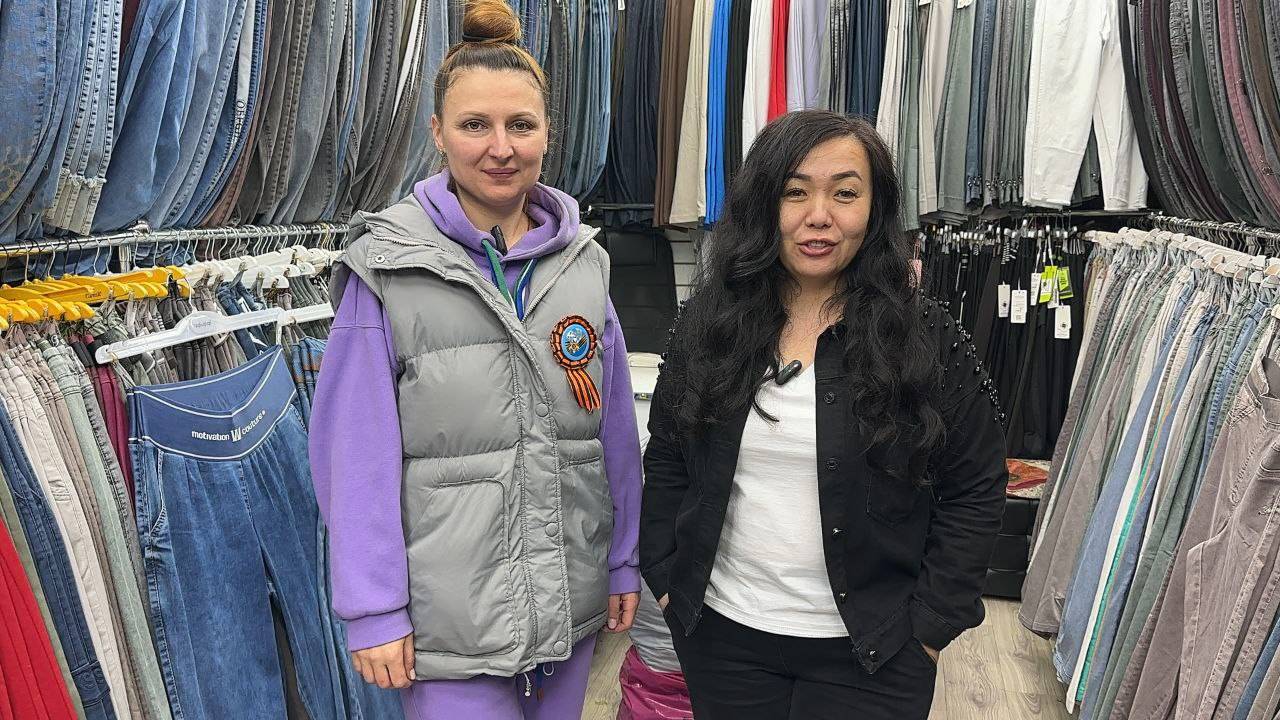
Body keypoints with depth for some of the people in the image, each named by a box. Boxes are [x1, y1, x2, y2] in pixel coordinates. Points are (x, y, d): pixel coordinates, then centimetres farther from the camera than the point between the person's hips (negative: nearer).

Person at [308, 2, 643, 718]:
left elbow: (615, 431, 7)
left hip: (574, 602, 4)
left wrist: (626, 564, 8)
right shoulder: (388, 268, -9)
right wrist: (373, 612, -10)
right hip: (450, 617, -4)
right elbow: (358, 455, -9)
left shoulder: (582, 262, 3)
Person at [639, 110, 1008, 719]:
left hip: (867, 653, -2)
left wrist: (931, 624, -7)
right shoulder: (706, 325, -3)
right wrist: (665, 580, 2)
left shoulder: (926, 338, -10)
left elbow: (974, 491, -5)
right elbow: (665, 464, 5)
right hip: (722, 633, 3)